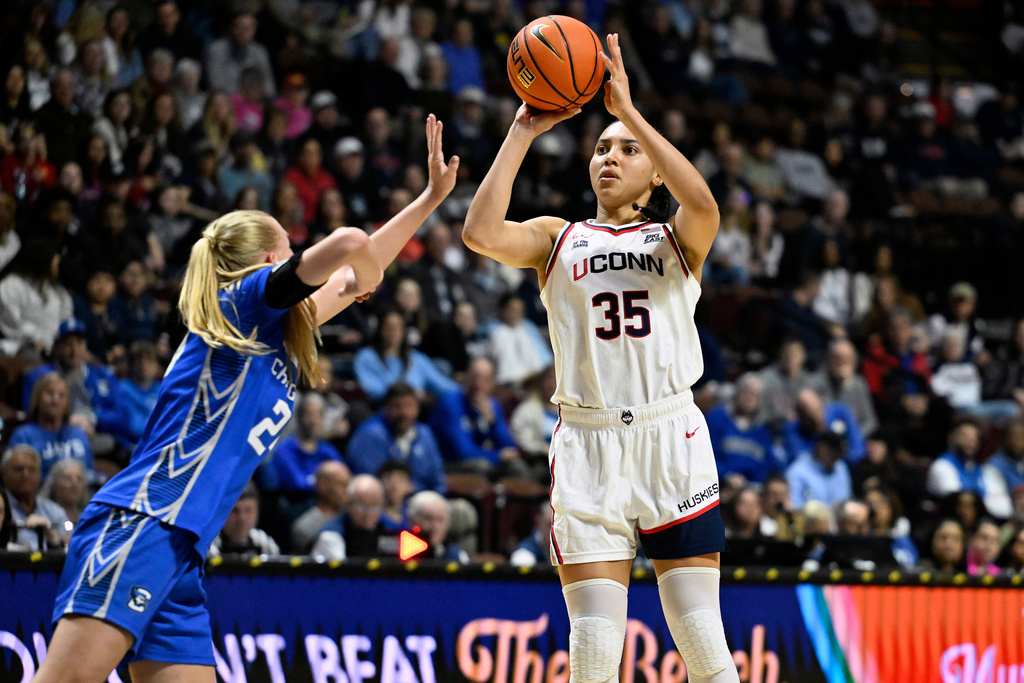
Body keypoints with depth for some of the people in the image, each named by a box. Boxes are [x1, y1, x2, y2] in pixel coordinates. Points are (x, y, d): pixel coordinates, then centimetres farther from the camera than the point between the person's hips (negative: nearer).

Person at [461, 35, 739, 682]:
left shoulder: (675, 239, 10)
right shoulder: (558, 238, 13)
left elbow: (704, 205, -14)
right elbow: (482, 233, -7)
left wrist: (628, 111, -13)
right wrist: (523, 132, -4)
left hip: (671, 435, -1)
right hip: (588, 442, 1)